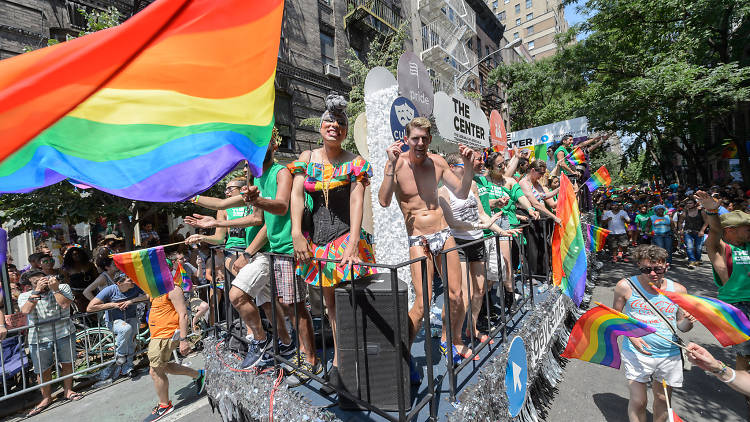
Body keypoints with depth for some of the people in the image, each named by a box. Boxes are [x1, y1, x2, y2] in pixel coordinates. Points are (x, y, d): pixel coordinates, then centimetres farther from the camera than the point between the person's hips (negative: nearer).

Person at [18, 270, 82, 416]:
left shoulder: (63, 287, 0)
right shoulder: (24, 296, 5)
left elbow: (65, 304, -14)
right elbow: (26, 310, -16)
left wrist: (55, 289, -15)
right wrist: (37, 291, -18)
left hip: (64, 334, -1)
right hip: (39, 339, 1)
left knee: (67, 363, 9)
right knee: (43, 370, 8)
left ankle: (67, 391, 26)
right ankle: (46, 398, 27)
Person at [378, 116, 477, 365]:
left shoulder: (437, 162, 6)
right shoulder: (397, 163, -7)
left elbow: (462, 193, 12)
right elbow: (384, 201, -20)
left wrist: (468, 165, -1)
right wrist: (391, 164, -26)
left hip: (443, 234, 5)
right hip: (418, 240, -4)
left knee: (456, 297, 8)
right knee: (422, 305, -10)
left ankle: (452, 342, 36)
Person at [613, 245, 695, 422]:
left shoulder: (678, 290, -1)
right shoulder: (625, 286, -9)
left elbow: (681, 326, 9)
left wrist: (688, 321, -13)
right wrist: (630, 335, -13)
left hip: (670, 355, 3)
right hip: (636, 353, -3)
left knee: (662, 399, 17)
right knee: (638, 401, -1)